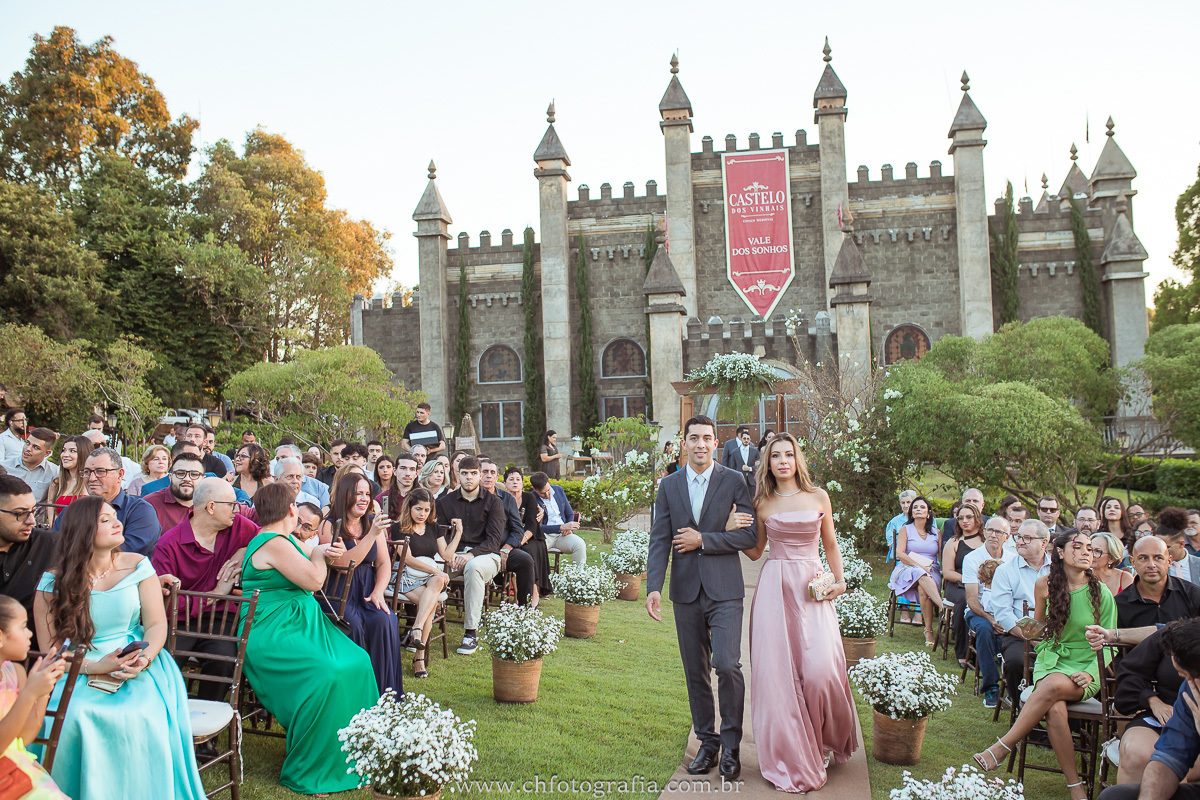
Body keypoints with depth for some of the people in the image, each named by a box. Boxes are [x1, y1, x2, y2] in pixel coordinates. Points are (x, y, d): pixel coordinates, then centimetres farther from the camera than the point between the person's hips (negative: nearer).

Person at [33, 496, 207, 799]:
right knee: (75, 718, -30)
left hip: (138, 666, 0)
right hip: (78, 672, 0)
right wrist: (94, 667, -18)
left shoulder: (137, 566, 4)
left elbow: (157, 624, 2)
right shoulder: (53, 582, 0)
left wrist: (144, 659, -19)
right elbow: (50, 648, -1)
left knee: (145, 715, -28)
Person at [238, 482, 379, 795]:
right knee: (326, 674, -29)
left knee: (357, 662, -5)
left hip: (298, 624, 10)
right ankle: (306, 771, -14)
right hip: (271, 635, -10)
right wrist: (319, 555, 0)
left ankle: (349, 752, 7)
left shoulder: (287, 540, 17)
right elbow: (314, 580, -20)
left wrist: (333, 554, 4)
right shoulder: (273, 543, -15)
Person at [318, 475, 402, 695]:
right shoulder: (329, 525, -4)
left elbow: (384, 563, 10)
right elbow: (343, 564, -17)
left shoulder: (373, 522, 11)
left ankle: (384, 693, -13)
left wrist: (378, 592, -8)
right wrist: (372, 535, -23)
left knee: (384, 621, -24)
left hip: (366, 591, 4)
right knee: (353, 624, -30)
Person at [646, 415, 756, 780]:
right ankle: (708, 741, 26)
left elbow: (751, 534, -8)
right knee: (696, 672, 11)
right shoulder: (669, 485, 6)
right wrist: (653, 587, -9)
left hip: (724, 589, -3)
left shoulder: (734, 482, -2)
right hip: (686, 590, 3)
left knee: (726, 665, -12)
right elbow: (659, 540, 2)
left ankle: (731, 745, 7)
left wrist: (702, 540, -12)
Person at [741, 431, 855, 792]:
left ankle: (824, 744, 19)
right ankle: (791, 758, 14)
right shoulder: (762, 504, 7)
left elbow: (830, 544, 14)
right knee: (777, 670, -2)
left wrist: (839, 580, 3)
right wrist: (732, 530, -2)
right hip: (774, 588, 1)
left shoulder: (818, 498, 6)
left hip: (813, 588, 0)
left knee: (820, 668, -11)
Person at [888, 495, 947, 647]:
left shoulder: (936, 532, 19)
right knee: (922, 576, -39)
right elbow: (899, 554, -2)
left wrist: (929, 565, -12)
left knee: (923, 589, -34)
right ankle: (943, 605, -52)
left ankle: (929, 631, -34)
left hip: (932, 572, 1)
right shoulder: (905, 530, 12)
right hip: (908, 570, -1)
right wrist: (919, 565, -15)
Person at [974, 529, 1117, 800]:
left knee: (1054, 685, -36)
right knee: (1054, 709, -32)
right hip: (1050, 662, 2)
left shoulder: (1101, 593, -3)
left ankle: (1001, 749, -28)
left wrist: (1090, 673, -13)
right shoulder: (1045, 585, 3)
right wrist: (1029, 630, 0)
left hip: (1086, 669, -2)